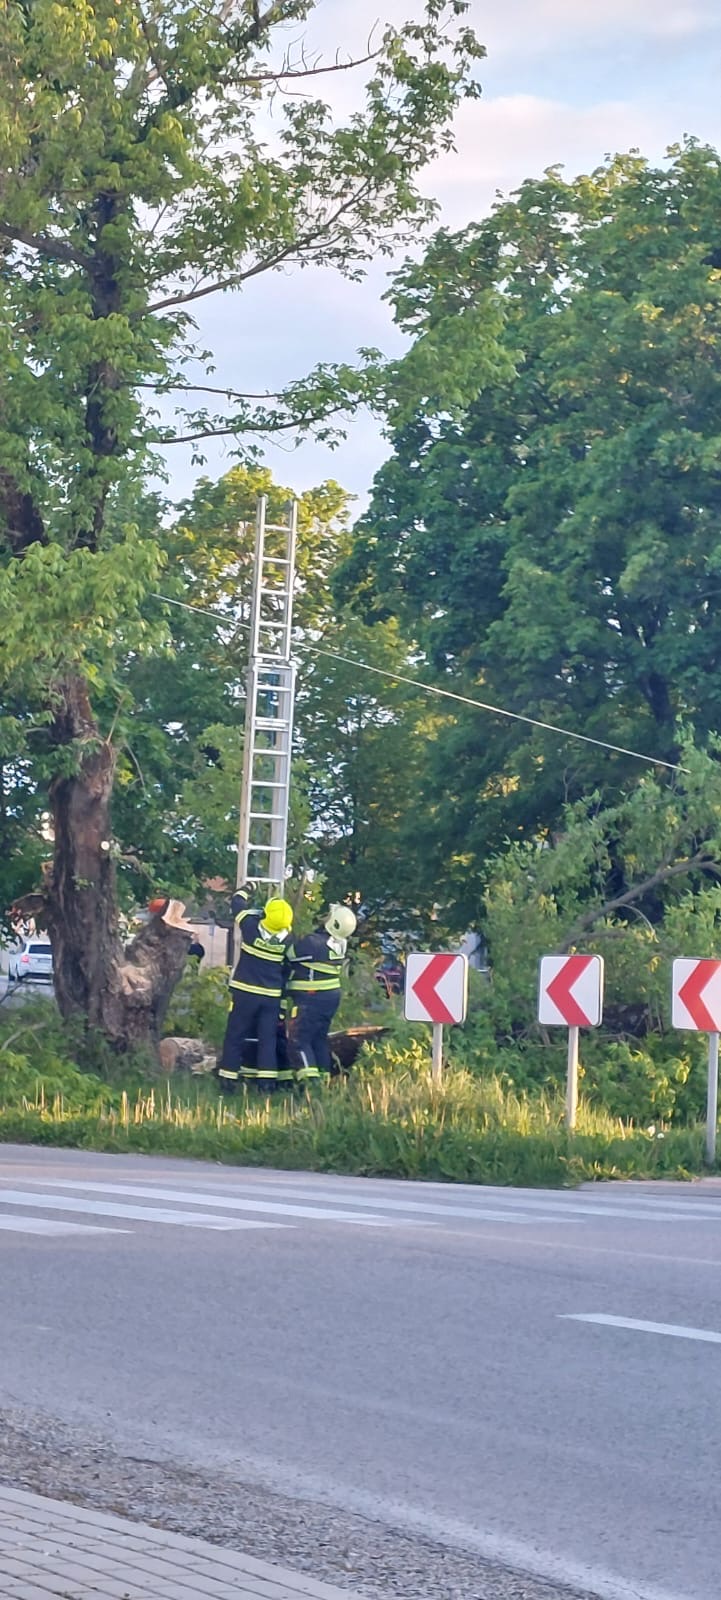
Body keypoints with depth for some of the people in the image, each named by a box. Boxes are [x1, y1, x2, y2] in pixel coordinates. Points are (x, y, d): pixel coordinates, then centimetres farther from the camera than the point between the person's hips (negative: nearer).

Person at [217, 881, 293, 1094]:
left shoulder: (251, 927, -14)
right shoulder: (286, 939, -9)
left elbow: (237, 903, 3)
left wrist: (247, 889, 20)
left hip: (245, 993, -2)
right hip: (272, 996, 2)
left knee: (235, 1036, 6)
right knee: (268, 1039, 7)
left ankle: (228, 1079, 5)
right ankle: (267, 1081, 3)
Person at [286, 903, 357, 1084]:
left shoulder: (314, 942, -23)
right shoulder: (340, 944, 3)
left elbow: (289, 953, -13)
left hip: (310, 999, -8)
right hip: (332, 996, 8)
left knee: (300, 1039, -5)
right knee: (319, 1038, 19)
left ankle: (308, 1079, -16)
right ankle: (324, 1076, 23)